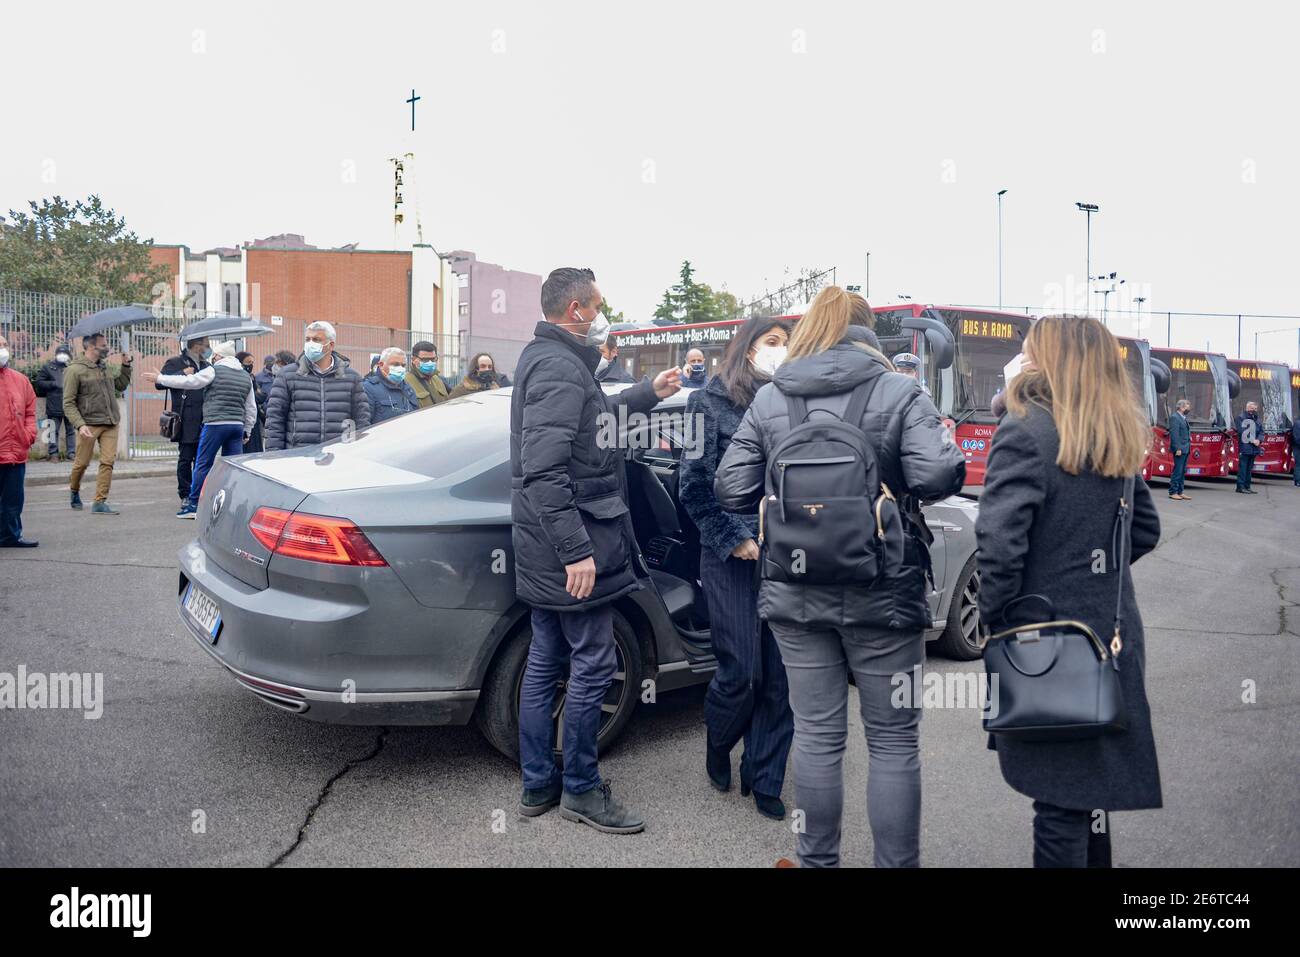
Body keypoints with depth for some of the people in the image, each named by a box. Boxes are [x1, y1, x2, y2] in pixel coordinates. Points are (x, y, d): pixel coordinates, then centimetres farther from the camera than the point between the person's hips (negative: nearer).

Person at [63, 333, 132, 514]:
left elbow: (121, 386, 26)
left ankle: (100, 502, 1)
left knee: (108, 462, -4)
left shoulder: (106, 366, 13)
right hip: (89, 424, -5)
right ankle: (74, 491, 33)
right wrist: (80, 425, -20)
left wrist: (125, 366, 14)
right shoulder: (75, 370, -6)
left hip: (110, 424, 5)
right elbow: (68, 403, -9)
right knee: (82, 463, 5)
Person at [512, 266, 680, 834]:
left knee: (546, 660, 15)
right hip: (569, 541, -11)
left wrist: (648, 394, 26)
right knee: (593, 664, 0)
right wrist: (576, 549, -25)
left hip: (546, 549, 11)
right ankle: (581, 790, 14)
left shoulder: (548, 358, 15)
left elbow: (593, 420, 27)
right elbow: (543, 470, -25)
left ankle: (537, 785, 26)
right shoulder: (559, 367, -18)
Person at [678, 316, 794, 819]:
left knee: (780, 673, 4)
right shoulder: (710, 401, 1)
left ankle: (763, 779, 20)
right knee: (741, 672, -1)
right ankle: (717, 745, 30)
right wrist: (734, 540, -7)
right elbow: (694, 486, -2)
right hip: (732, 554, -3)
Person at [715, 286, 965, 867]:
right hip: (883, 595, -2)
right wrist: (946, 446, 5)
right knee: (893, 741, 11)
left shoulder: (768, 400, 2)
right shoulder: (901, 394, -6)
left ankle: (818, 860, 26)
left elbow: (731, 492, 1)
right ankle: (896, 862, 21)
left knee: (816, 735, 13)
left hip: (795, 594, 3)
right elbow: (936, 478, -17)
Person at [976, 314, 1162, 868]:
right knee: (1094, 775, 21)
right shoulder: (1122, 438, 8)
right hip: (1112, 630, 7)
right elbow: (1145, 531, 16)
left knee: (1057, 790, 2)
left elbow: (999, 540, -22)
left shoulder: (1025, 431, -16)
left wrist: (998, 619, -12)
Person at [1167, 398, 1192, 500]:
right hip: (1180, 449, -10)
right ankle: (1173, 492, -2)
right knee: (1177, 471, -7)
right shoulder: (1174, 417, -12)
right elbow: (1174, 434, -18)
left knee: (1183, 471, 12)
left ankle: (1180, 492, 17)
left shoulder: (1183, 418, 17)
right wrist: (1177, 449, -21)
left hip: (1185, 449, 10)